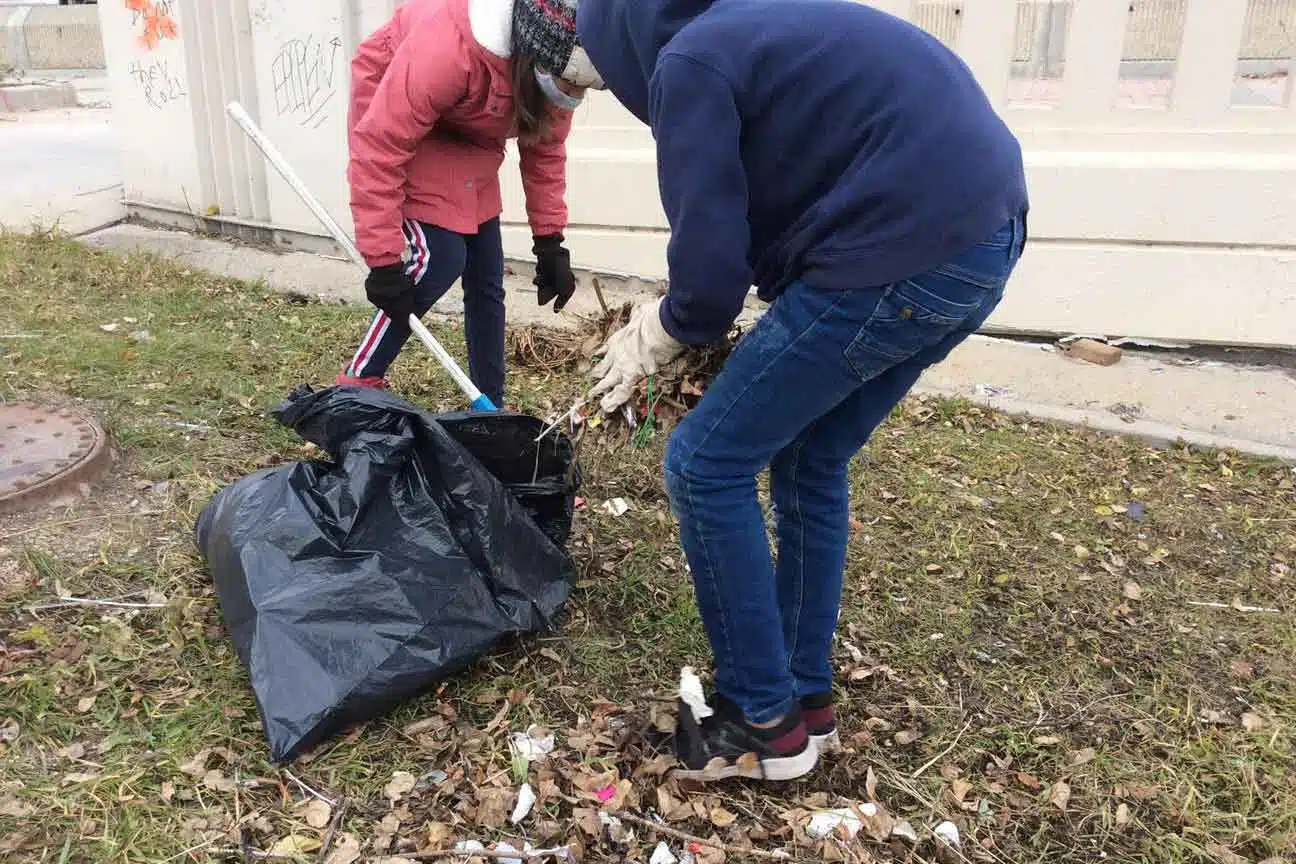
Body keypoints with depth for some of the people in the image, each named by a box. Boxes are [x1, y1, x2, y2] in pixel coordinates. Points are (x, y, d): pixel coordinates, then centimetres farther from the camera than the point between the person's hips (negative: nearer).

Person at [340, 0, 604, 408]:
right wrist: (385, 260, -31)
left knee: (486, 280, 3)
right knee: (440, 259, -22)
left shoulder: (552, 63, -19)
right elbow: (378, 147, -34)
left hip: (469, 140, 6)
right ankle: (356, 386, -7)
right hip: (392, 120, -6)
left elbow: (545, 149, -3)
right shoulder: (447, 46, -40)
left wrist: (550, 242, -5)